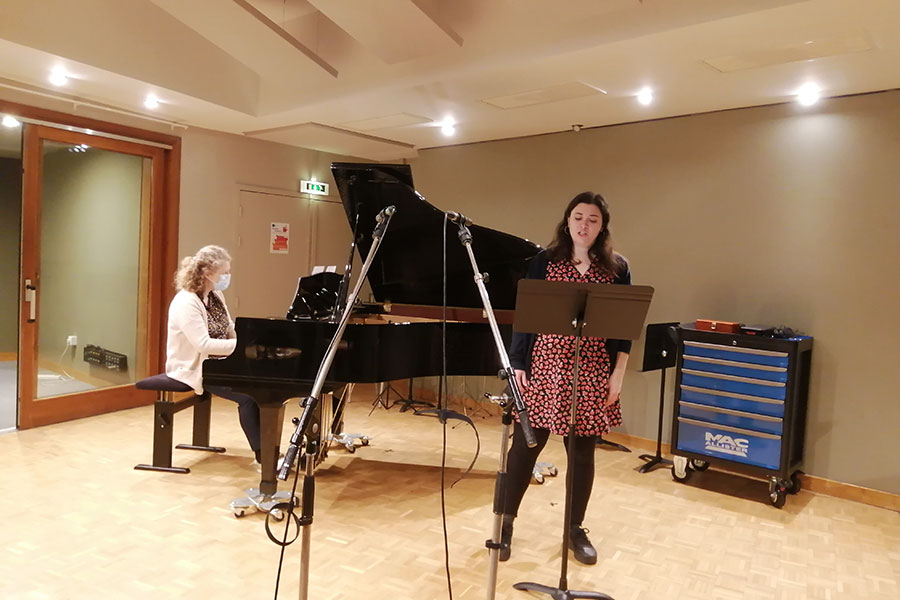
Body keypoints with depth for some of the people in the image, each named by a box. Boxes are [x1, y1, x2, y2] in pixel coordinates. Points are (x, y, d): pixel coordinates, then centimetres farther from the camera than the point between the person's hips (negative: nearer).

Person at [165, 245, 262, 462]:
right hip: (195, 368, -8)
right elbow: (204, 344, -29)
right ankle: (261, 454, -12)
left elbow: (230, 330, 14)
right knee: (248, 395, -24)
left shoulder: (216, 296, 7)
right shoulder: (186, 302, -21)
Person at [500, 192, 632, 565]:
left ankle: (575, 529, 29)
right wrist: (517, 365, -5)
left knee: (582, 451, 11)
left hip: (592, 373, 2)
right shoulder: (544, 262, 1)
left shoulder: (617, 268, 5)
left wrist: (618, 373, -1)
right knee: (525, 445, 4)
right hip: (545, 367, -1)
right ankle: (506, 522, 22)